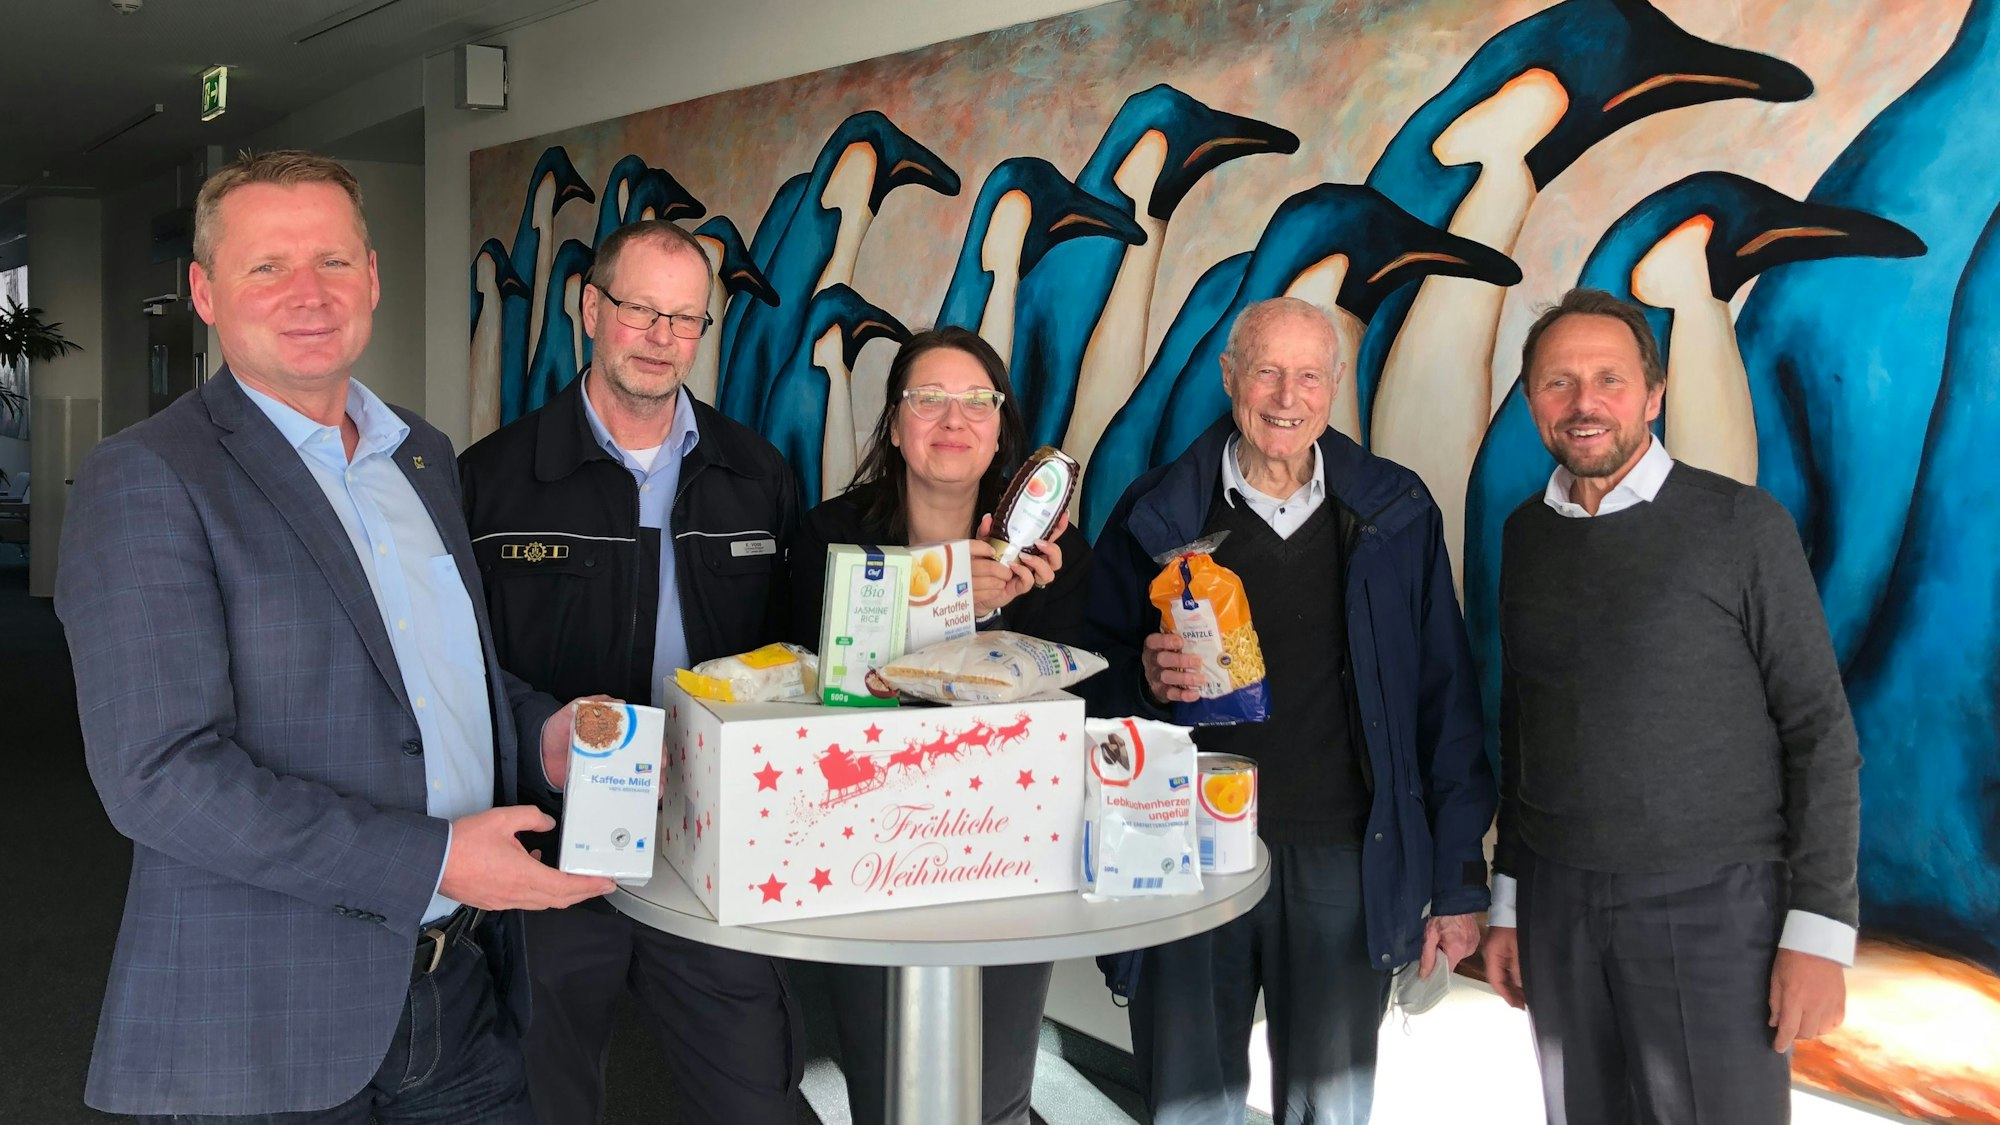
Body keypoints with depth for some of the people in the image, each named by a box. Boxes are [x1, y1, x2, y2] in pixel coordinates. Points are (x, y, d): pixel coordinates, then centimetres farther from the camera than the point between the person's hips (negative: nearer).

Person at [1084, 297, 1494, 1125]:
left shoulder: (1395, 514, 4)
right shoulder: (1155, 517, 3)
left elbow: (1444, 705, 4)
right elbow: (1097, 691, 7)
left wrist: (1458, 884, 2)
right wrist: (1146, 681, -16)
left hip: (1346, 866, 0)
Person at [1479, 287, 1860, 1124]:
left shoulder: (1742, 525, -6)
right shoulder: (1526, 535, 7)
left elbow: (1820, 733, -6)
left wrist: (1819, 929, -11)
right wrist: (1508, 899, 12)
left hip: (1713, 908, -4)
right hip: (1558, 904, 4)